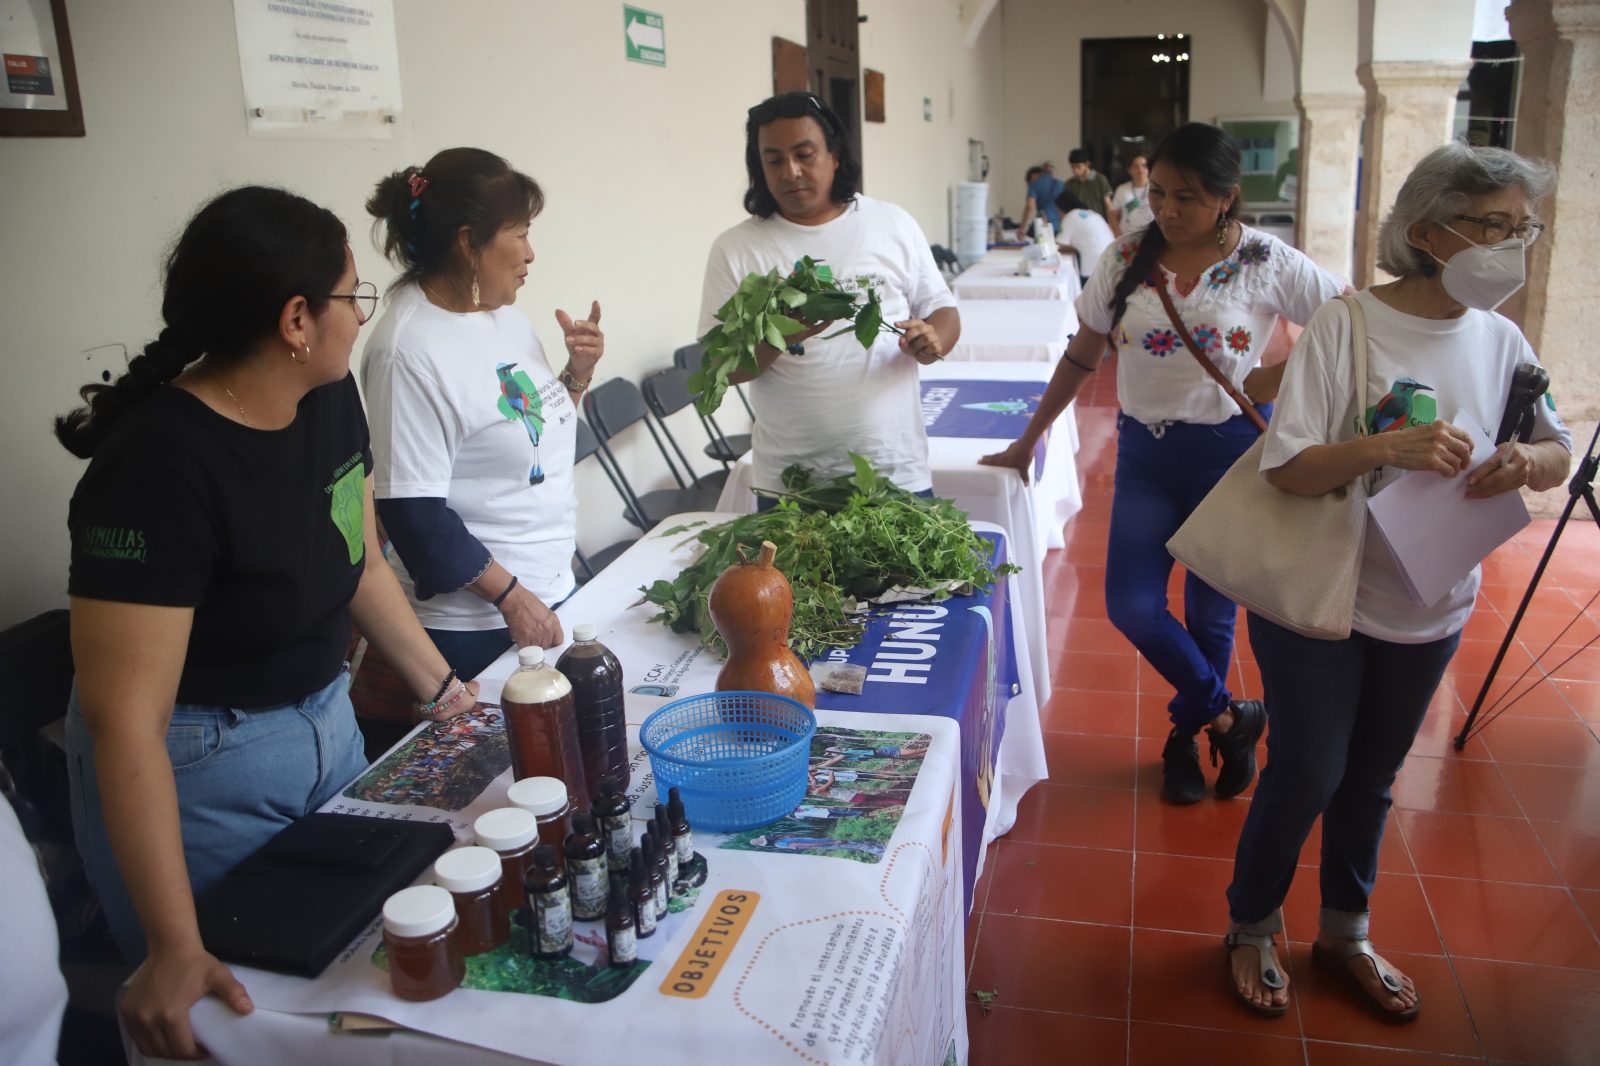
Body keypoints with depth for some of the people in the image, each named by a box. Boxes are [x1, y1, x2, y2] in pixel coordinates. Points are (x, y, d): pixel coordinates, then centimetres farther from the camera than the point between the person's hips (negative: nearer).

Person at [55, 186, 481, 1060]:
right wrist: (176, 951, -29)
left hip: (325, 722, 7)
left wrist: (439, 687, 8)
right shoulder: (159, 464, -29)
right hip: (193, 769, -7)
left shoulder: (331, 398, -5)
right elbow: (125, 719, -29)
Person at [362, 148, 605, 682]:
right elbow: (413, 513, -21)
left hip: (553, 587, 8)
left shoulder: (503, 311, 6)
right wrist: (511, 596, -18)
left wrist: (578, 372, -1)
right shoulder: (408, 349, -20)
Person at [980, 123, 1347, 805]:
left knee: (1210, 609, 7)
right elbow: (1082, 357, 8)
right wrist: (1027, 442, 9)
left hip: (1230, 448, -3)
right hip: (1145, 449, 3)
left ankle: (1187, 733, 31)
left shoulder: (1267, 262, -6)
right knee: (1131, 606, -5)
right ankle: (1230, 717, 15)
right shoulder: (1126, 259, 2)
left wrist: (1282, 375, -14)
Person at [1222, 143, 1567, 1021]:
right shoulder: (1347, 325, -16)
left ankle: (1345, 933, 40)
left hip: (1429, 609, 5)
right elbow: (1287, 469, -20)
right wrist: (1384, 449, -36)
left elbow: (1559, 453, 7)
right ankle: (1251, 930, 29)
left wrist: (1527, 463, -16)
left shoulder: (1500, 339, 0)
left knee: (1372, 777, 19)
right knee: (1306, 775, 4)